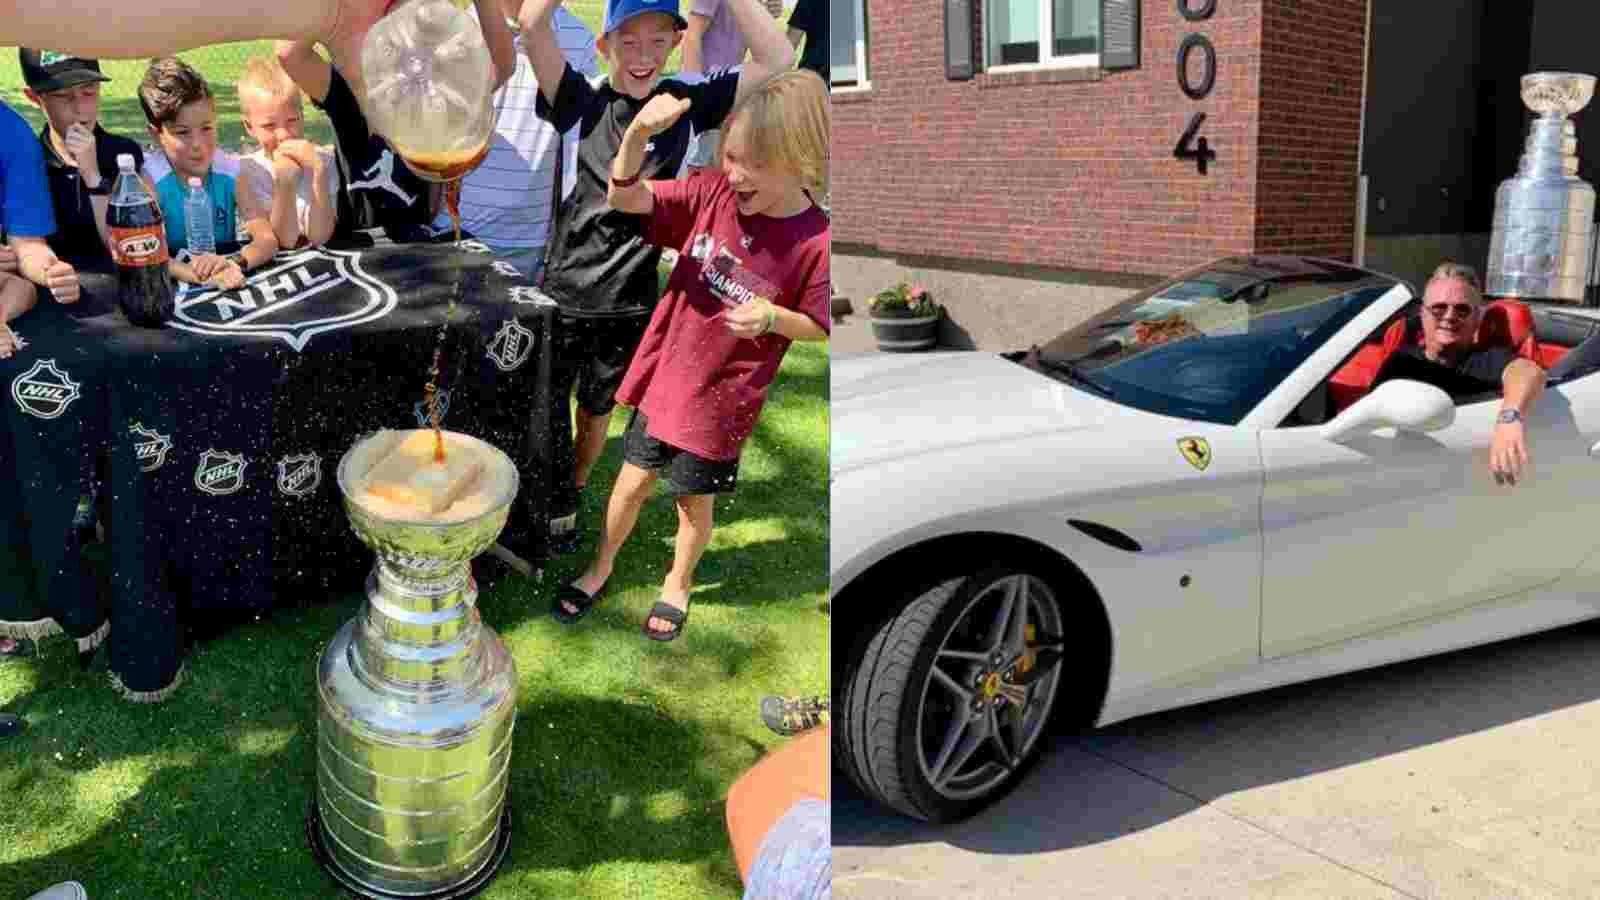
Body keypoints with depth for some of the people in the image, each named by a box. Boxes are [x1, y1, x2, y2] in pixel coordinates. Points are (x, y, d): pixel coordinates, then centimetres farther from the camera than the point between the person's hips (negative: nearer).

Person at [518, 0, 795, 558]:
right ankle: (544, 508, 30)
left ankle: (571, 498, 46)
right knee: (544, 418, 6)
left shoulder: (685, 104, -1)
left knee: (597, 413, 22)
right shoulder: (581, 103, -6)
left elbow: (776, 59, -9)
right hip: (563, 296, -2)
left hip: (630, 304, 2)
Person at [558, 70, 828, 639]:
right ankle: (601, 566, 44)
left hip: (720, 398, -3)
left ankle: (678, 582, 45)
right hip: (664, 374, 3)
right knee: (633, 480, 18)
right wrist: (639, 134, -31)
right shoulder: (714, 193, -11)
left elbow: (816, 325, -8)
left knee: (695, 501, 16)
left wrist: (771, 317, -29)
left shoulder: (814, 243, -20)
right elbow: (625, 198, -13)